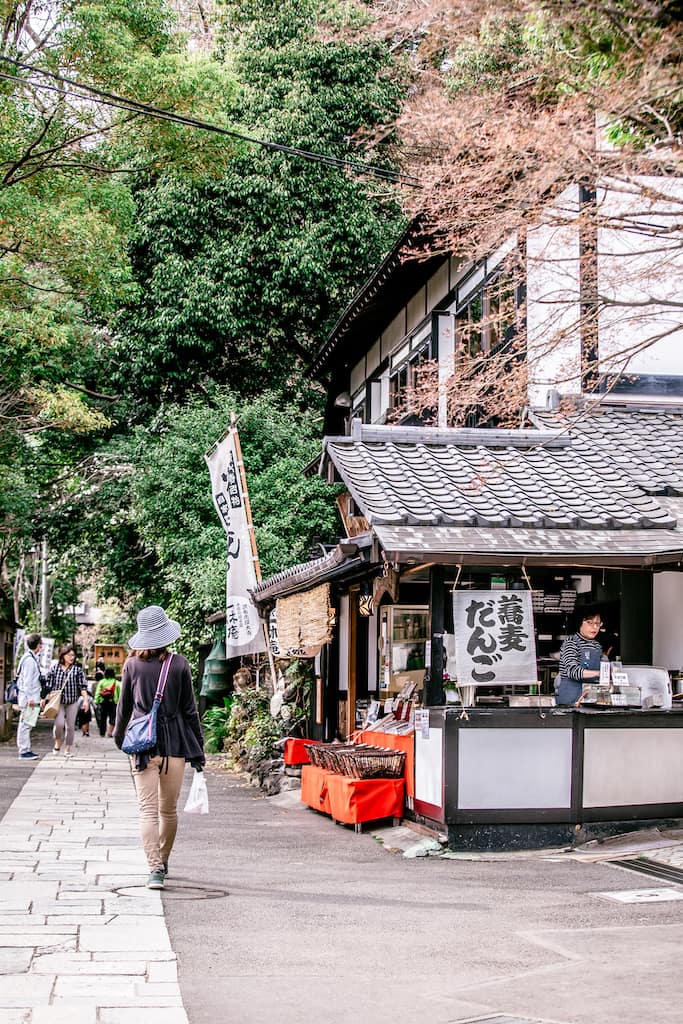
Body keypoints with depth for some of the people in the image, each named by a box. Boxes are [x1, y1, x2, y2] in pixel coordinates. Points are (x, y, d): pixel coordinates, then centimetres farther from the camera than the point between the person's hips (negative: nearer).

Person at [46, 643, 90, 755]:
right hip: (58, 701, -1)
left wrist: (86, 700, -9)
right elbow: (49, 687, 7)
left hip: (73, 702, 1)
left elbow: (82, 686, 0)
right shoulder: (55, 669, 2)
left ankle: (68, 749, 17)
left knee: (70, 726, 4)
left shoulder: (77, 669, 2)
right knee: (59, 723, -16)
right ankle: (58, 742, 12)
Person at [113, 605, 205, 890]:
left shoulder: (132, 664, -1)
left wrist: (119, 735, 28)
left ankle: (155, 869, -16)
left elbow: (124, 706, 10)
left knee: (147, 809, -3)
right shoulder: (179, 664, -2)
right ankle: (163, 862, 31)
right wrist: (198, 749, 7)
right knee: (169, 810, 16)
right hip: (175, 744, 1)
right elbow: (189, 709, 1)